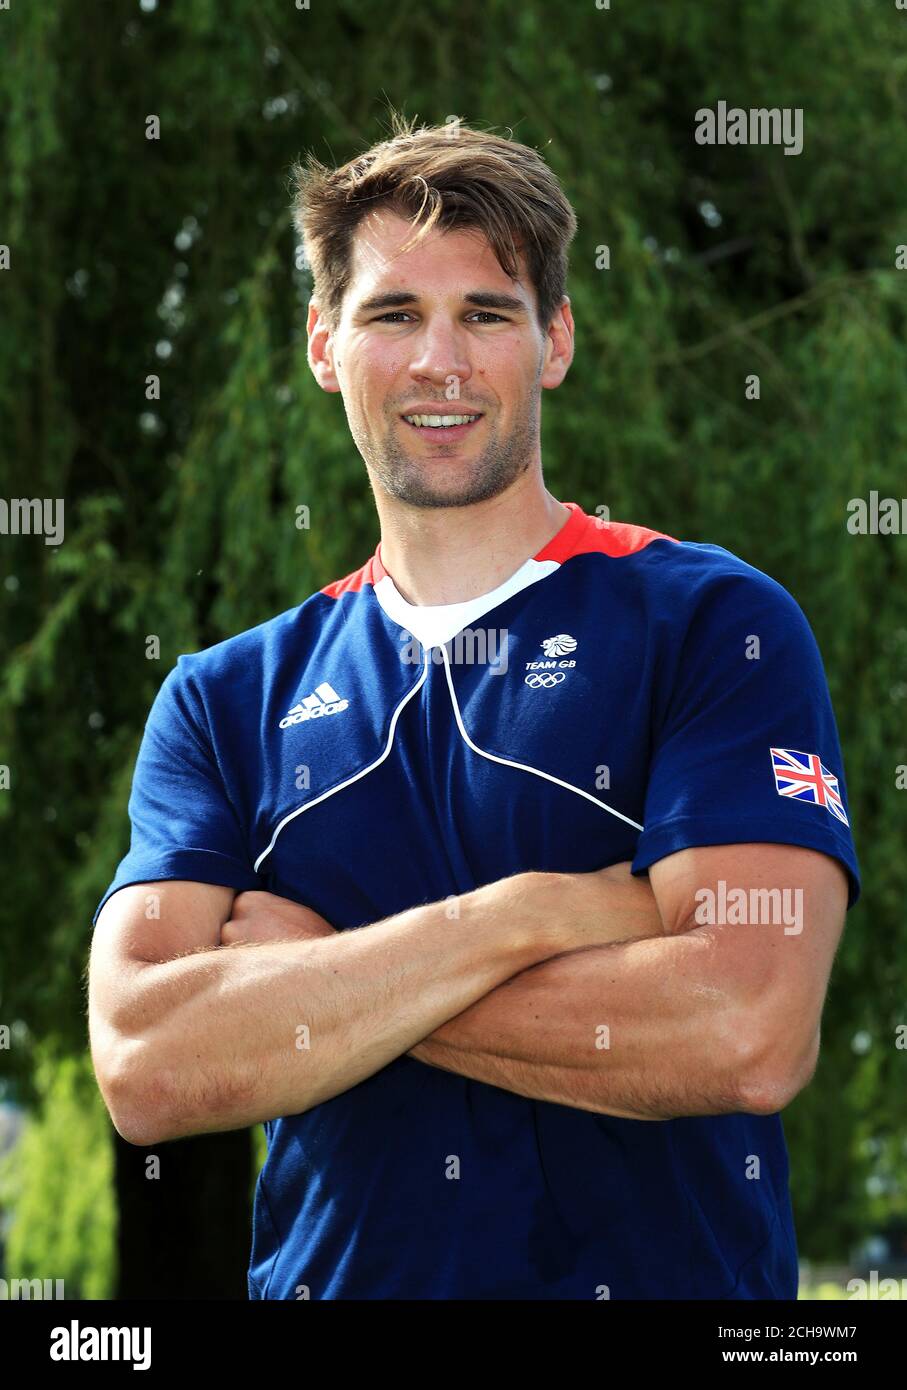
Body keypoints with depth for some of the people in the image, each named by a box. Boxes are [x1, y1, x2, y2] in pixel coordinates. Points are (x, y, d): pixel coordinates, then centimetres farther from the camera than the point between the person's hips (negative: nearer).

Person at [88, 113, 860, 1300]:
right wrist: (531, 914, -17)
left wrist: (309, 976, -12)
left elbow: (745, 1034, -19)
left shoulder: (713, 622, -5)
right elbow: (145, 1070, -10)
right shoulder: (227, 699, 5)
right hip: (326, 1273, 2)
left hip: (663, 1272, -2)